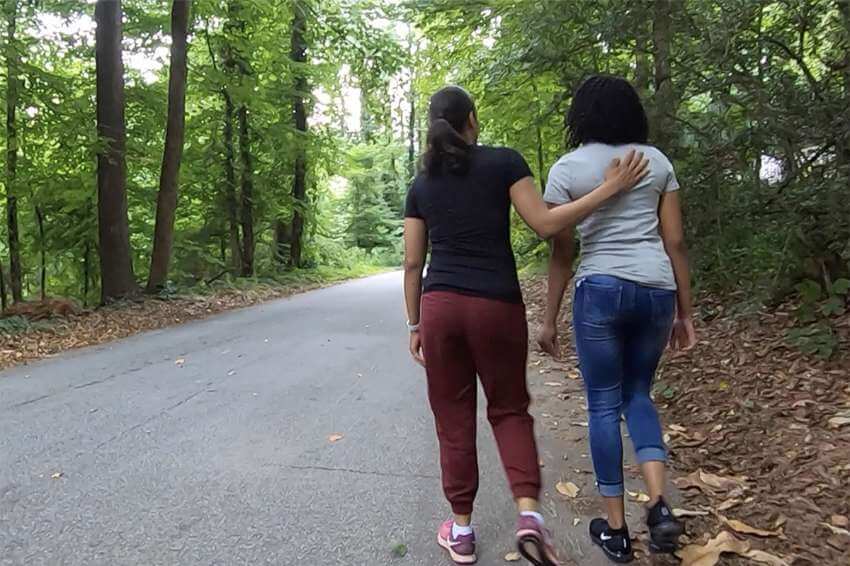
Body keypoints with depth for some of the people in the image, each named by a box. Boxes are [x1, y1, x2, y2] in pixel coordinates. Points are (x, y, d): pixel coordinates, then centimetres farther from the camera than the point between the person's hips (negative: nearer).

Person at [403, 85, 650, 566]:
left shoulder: (421, 185, 9)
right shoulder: (504, 161, -1)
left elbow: (413, 264, 8)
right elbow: (546, 224, -9)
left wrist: (415, 325, 15)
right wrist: (610, 188, -4)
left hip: (439, 306, 2)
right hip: (498, 305, -2)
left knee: (453, 418, 11)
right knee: (510, 409, 15)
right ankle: (529, 512, -2)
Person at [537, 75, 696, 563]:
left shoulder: (567, 169, 1)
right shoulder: (657, 161, 9)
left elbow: (562, 252, -1)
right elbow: (676, 242, 7)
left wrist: (549, 319, 6)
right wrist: (685, 313, 12)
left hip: (600, 289, -3)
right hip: (656, 289, 4)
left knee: (604, 404, 8)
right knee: (638, 394, 21)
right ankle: (660, 504, 4)